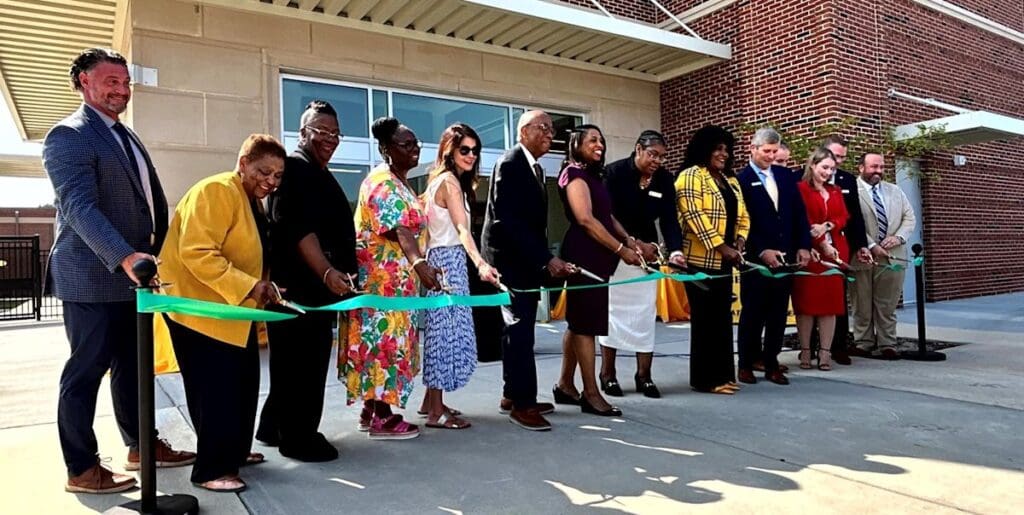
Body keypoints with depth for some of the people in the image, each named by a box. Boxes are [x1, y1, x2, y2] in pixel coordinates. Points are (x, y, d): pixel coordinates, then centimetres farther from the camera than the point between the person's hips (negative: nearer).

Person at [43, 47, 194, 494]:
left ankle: (141, 445, 29)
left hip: (132, 276, 8)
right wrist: (125, 257, -34)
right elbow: (81, 207, -23)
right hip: (92, 278, -8)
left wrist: (157, 253, 13)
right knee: (86, 370, 2)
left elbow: (151, 201, 22)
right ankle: (82, 469, 14)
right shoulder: (69, 135, -10)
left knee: (132, 365, 16)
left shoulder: (127, 137, 18)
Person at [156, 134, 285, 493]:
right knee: (215, 389, -7)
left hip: (233, 311, 10)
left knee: (242, 384, 14)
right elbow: (196, 252, -27)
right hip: (198, 310, -10)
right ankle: (212, 469, 5)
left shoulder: (253, 201, 14)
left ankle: (234, 451, 29)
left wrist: (261, 286, 3)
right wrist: (248, 287, -29)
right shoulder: (217, 191, -17)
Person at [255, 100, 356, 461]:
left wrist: (336, 275, 25)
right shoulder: (296, 169, -11)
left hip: (315, 285, 11)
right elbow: (299, 230, -23)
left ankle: (275, 427, 29)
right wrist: (328, 272, -32)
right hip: (301, 286, -11)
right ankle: (298, 437, 7)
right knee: (303, 363, -4)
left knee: (301, 362, 17)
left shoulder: (319, 173, 20)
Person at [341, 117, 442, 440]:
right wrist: (419, 263, -43)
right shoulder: (384, 182, -15)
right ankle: (382, 418, 1)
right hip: (382, 277, -10)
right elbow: (398, 229, -30)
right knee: (386, 338, -6)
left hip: (395, 276, 10)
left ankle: (371, 409, 20)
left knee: (382, 337, 12)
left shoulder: (400, 183, 16)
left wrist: (417, 265, 24)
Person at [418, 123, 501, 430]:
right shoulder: (450, 181, -14)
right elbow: (462, 228, -27)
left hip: (440, 259, 10)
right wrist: (480, 263, -40)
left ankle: (431, 400, 22)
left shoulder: (441, 179, 16)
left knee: (440, 329, 13)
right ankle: (436, 412, -1)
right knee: (445, 330, -7)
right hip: (448, 261, -10)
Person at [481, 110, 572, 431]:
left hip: (526, 260, 9)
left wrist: (543, 260, 6)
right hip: (510, 259, -9)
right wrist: (546, 259, -22)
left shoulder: (535, 168, 15)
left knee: (519, 328, 12)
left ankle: (513, 395, 20)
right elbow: (509, 220, -22)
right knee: (520, 329, -8)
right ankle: (523, 403, -2)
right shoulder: (510, 164, -13)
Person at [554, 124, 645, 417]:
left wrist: (631, 241, 2)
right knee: (586, 322, -7)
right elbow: (585, 219, -18)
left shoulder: (592, 175, 21)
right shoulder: (574, 173, -8)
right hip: (583, 255, -10)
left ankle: (565, 383, 20)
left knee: (580, 320, 12)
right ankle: (591, 394, -2)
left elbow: (606, 216, 16)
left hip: (595, 255, 10)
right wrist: (621, 249, -16)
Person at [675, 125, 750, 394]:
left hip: (724, 261, 8)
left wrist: (739, 243, -1)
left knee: (723, 317, 10)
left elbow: (742, 216, 17)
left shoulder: (731, 182, 19)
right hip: (701, 259, -8)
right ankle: (705, 378, 4)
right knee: (705, 318, -4)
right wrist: (721, 246, -18)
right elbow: (693, 214, -17)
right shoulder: (691, 176, -6)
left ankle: (723, 373, 19)